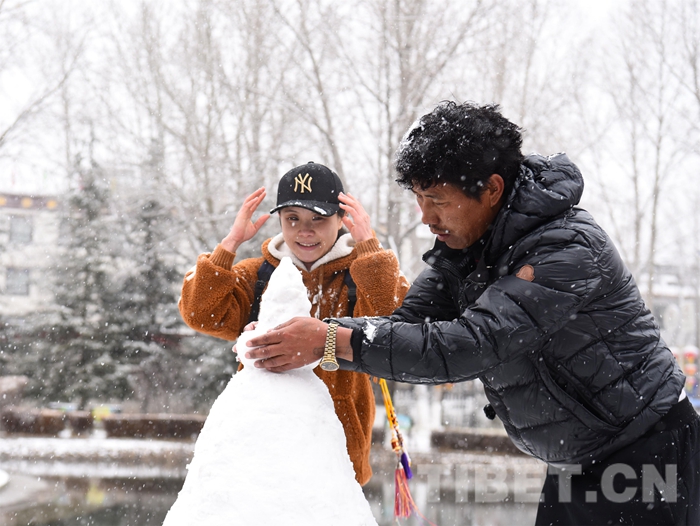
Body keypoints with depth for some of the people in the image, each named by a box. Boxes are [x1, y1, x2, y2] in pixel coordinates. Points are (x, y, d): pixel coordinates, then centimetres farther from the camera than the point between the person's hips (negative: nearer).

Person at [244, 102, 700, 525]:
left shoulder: (568, 248, -28)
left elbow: (469, 346, -36)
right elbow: (410, 322, -3)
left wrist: (333, 341, -38)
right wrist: (311, 334, -21)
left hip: (646, 450, -8)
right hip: (573, 463, 8)